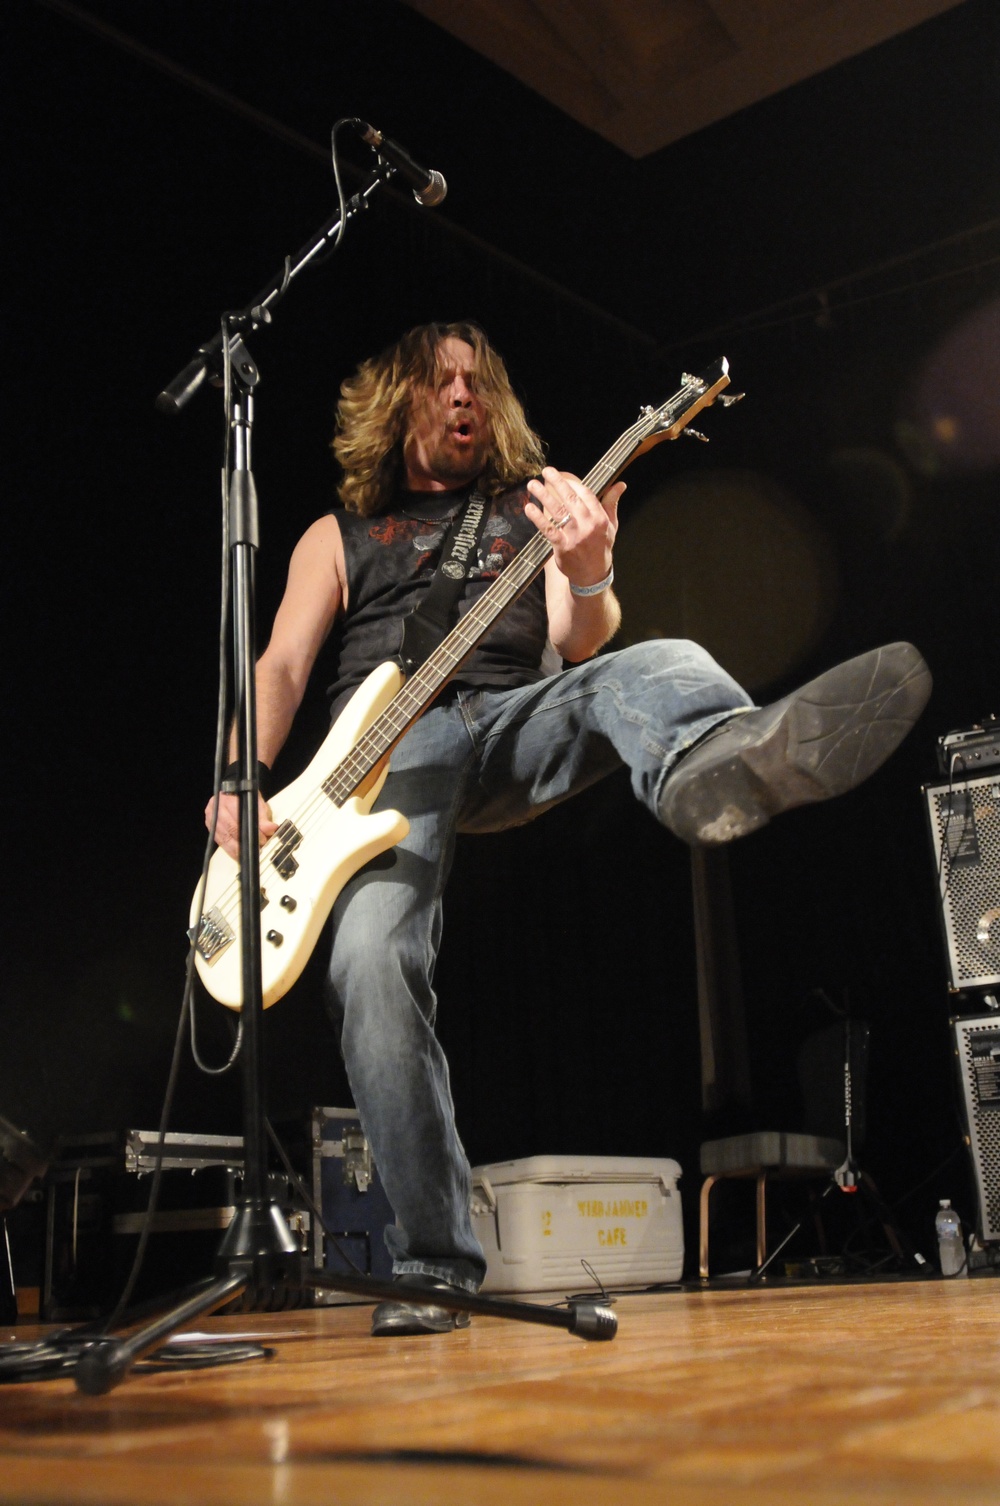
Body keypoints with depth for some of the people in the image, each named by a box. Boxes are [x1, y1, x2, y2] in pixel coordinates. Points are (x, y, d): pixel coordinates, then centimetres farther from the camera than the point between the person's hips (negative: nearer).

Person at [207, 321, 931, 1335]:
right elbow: (281, 667, 14)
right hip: (394, 743, 0)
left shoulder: (531, 509, 25)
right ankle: (431, 1266, -19)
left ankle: (712, 767, -72)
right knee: (370, 958, -25)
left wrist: (586, 575, -17)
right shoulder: (339, 535, 25)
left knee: (658, 672, -31)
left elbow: (581, 651, 8)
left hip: (519, 719, 0)